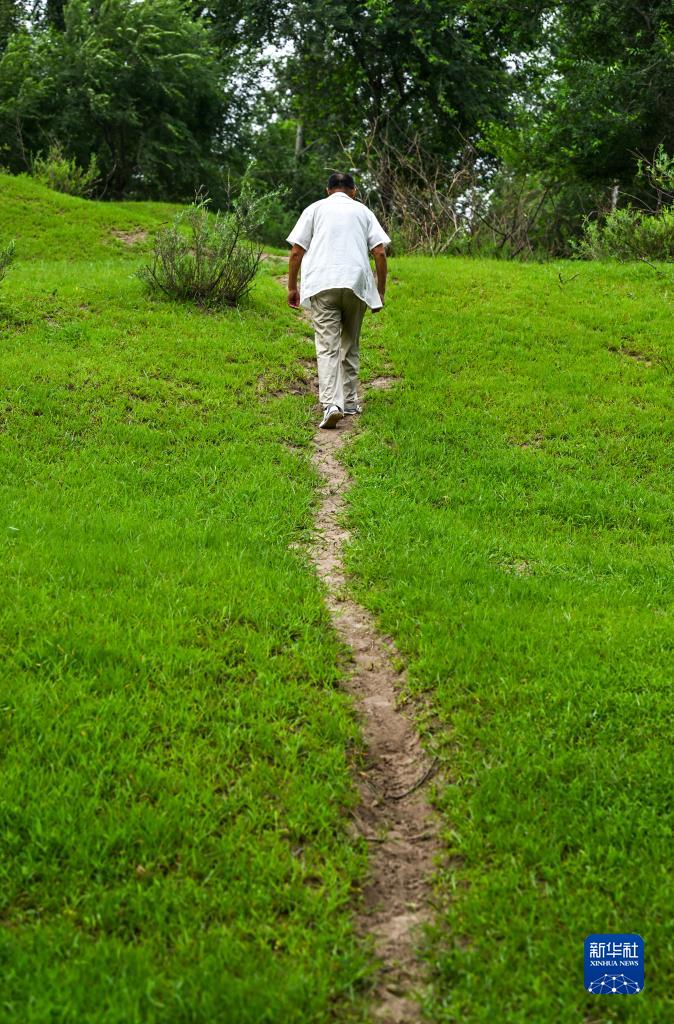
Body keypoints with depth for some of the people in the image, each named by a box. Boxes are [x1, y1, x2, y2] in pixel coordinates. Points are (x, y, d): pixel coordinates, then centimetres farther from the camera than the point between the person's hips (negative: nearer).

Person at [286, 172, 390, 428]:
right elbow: (380, 253, 8)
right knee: (350, 345, 16)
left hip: (322, 284, -2)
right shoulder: (363, 211, 18)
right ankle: (349, 402, 20)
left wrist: (292, 287, 13)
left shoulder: (315, 209, 15)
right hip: (356, 283, 2)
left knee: (327, 347, -8)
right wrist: (380, 291, 13)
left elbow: (296, 251, 7)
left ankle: (331, 404, -24)